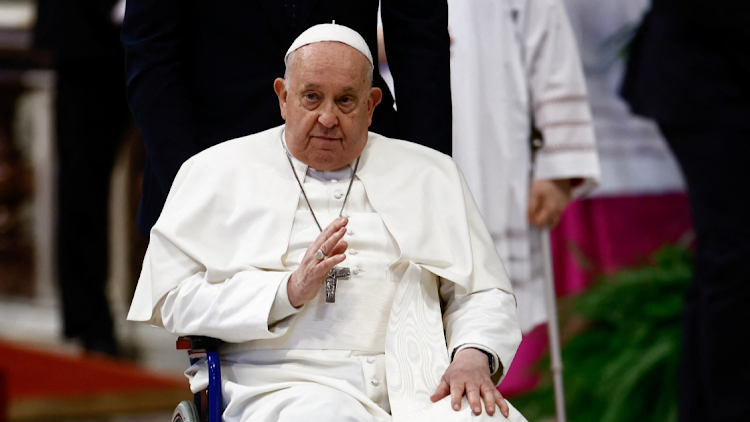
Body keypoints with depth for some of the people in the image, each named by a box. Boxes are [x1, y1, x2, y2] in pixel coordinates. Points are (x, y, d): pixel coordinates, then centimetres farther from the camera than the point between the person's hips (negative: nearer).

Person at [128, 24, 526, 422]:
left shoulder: (428, 176, 22)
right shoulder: (218, 173, 12)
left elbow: (484, 292, 18)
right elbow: (173, 300, 2)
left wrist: (473, 356, -4)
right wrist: (291, 290, -10)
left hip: (413, 386, 3)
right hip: (285, 385, -3)